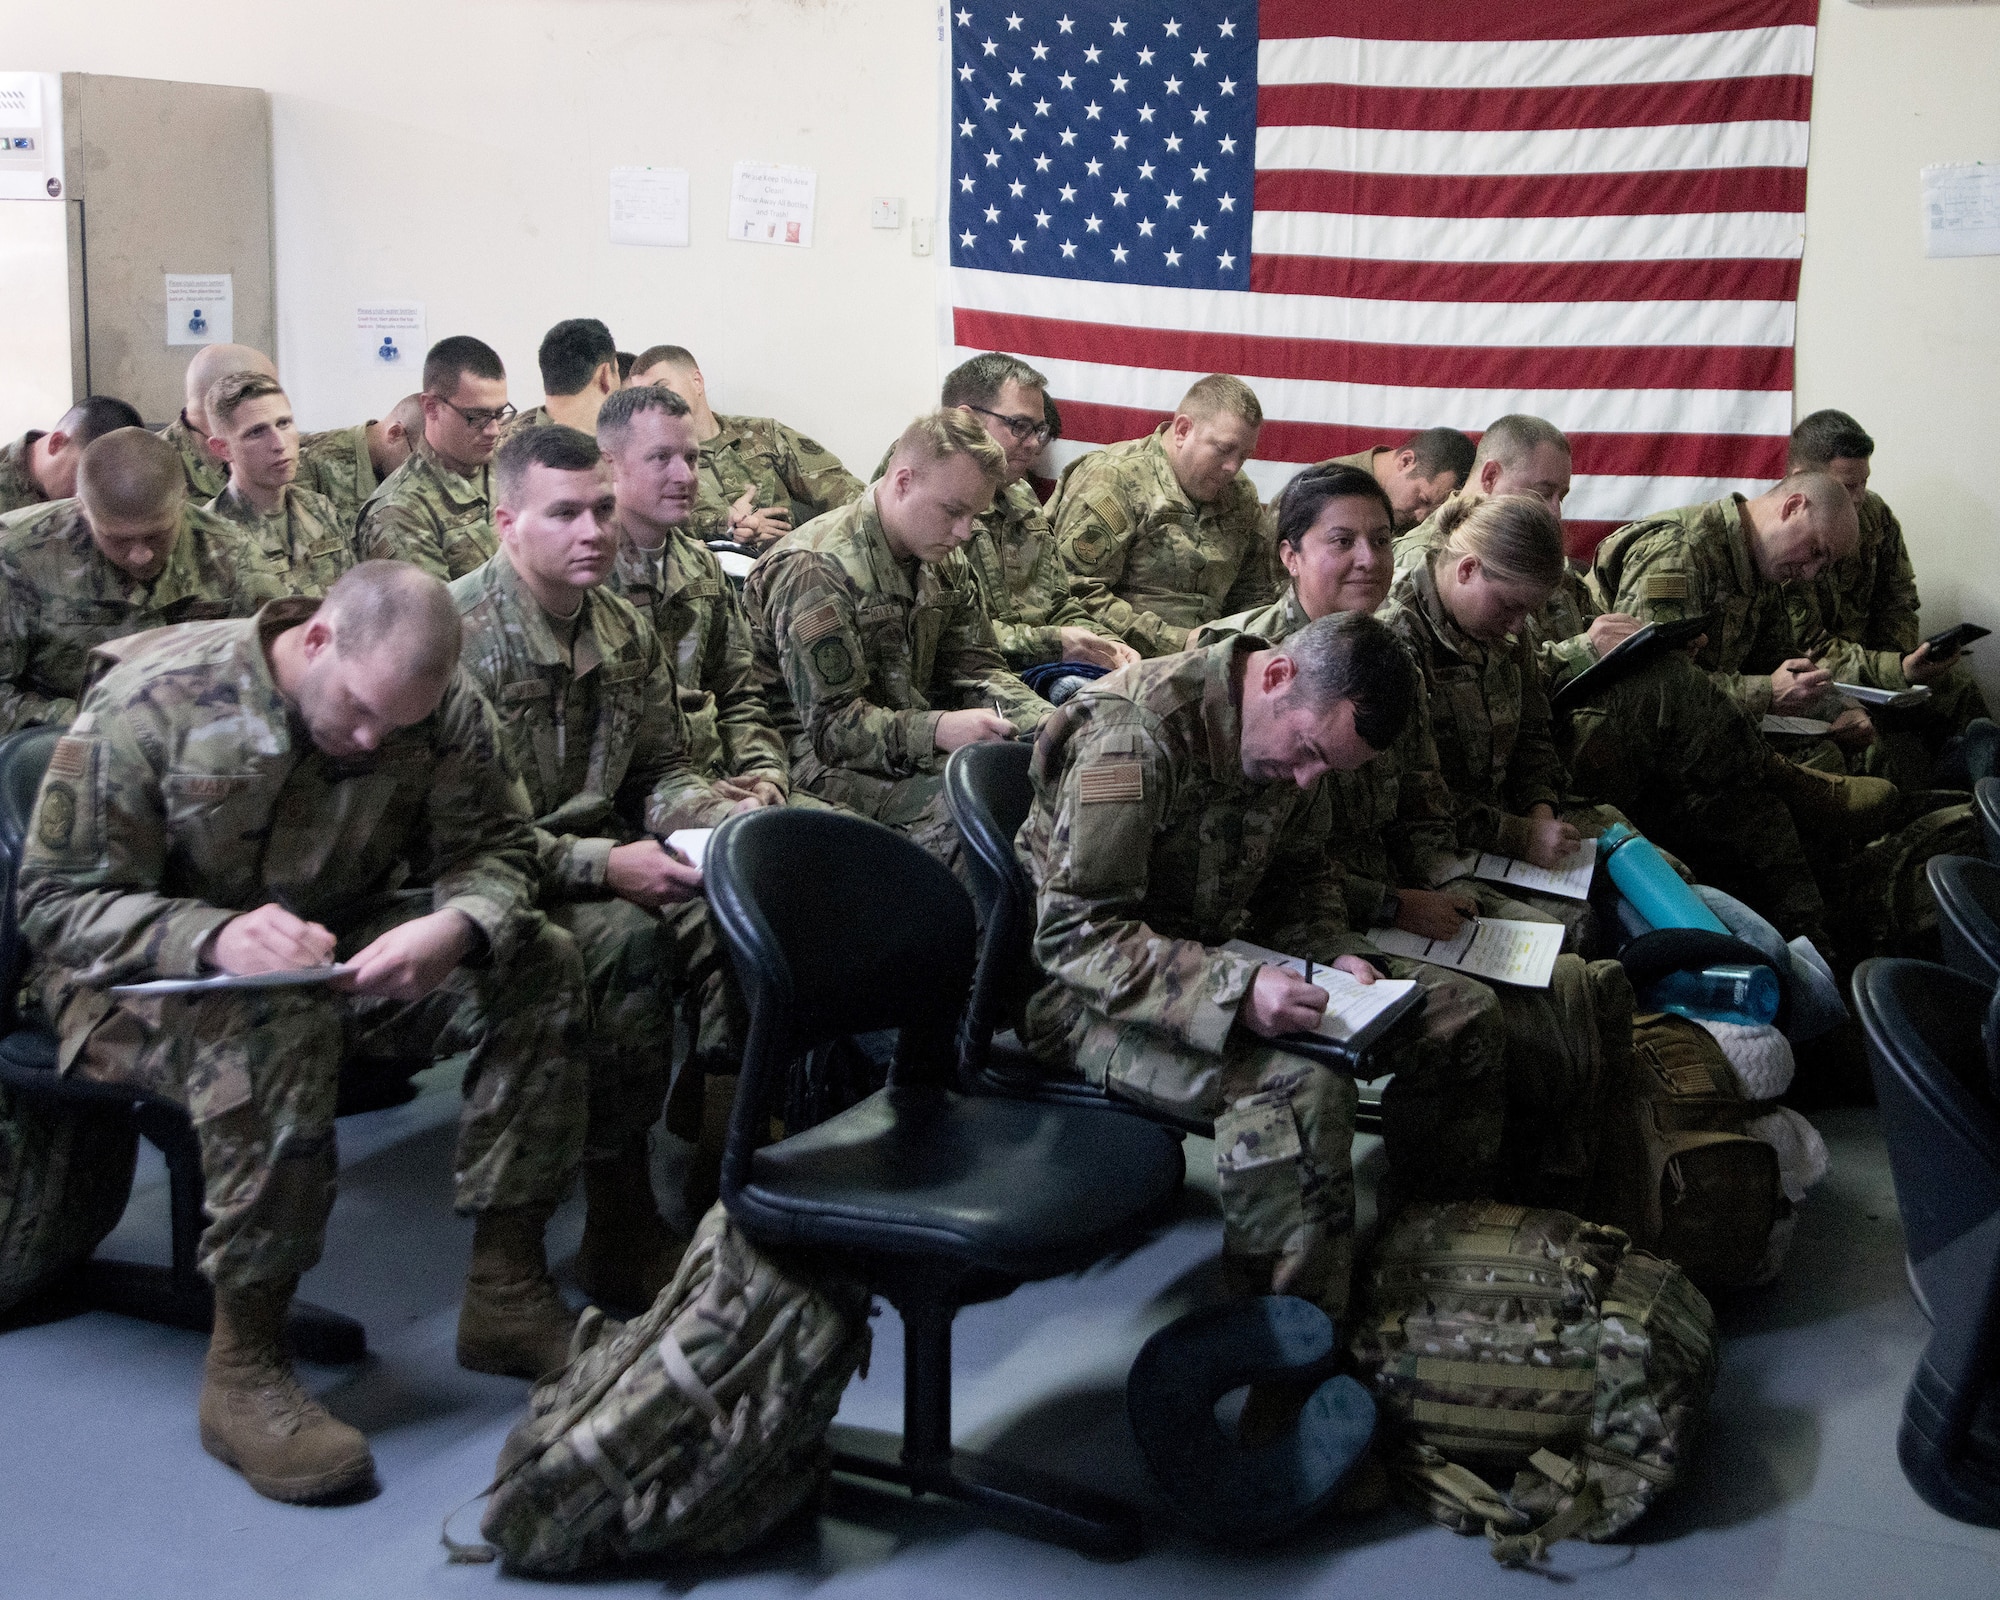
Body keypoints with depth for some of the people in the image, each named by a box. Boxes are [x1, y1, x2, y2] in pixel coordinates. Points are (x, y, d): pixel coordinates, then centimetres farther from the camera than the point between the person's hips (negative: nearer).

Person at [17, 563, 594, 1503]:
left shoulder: (442, 709, -8)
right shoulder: (152, 702, -21)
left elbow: (495, 851, -5)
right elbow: (55, 901, -18)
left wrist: (458, 926, -31)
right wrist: (215, 937, -38)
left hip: (343, 952, 5)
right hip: (152, 970, -5)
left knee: (539, 966, -16)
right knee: (271, 1023, -39)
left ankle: (505, 1292, -8)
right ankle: (242, 1366, -28)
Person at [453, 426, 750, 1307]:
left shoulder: (627, 631, 10)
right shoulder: (457, 635, -14)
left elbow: (659, 773, 16)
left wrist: (731, 818, -6)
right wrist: (602, 865, -26)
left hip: (608, 861, 7)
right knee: (626, 940, -34)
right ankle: (621, 1239, -24)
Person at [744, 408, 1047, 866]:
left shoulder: (942, 561, 12)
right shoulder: (814, 569, -17)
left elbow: (975, 669, 13)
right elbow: (832, 726, -19)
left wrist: (1047, 721, -7)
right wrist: (938, 730, -33)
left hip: (914, 745, 8)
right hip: (824, 761, -8)